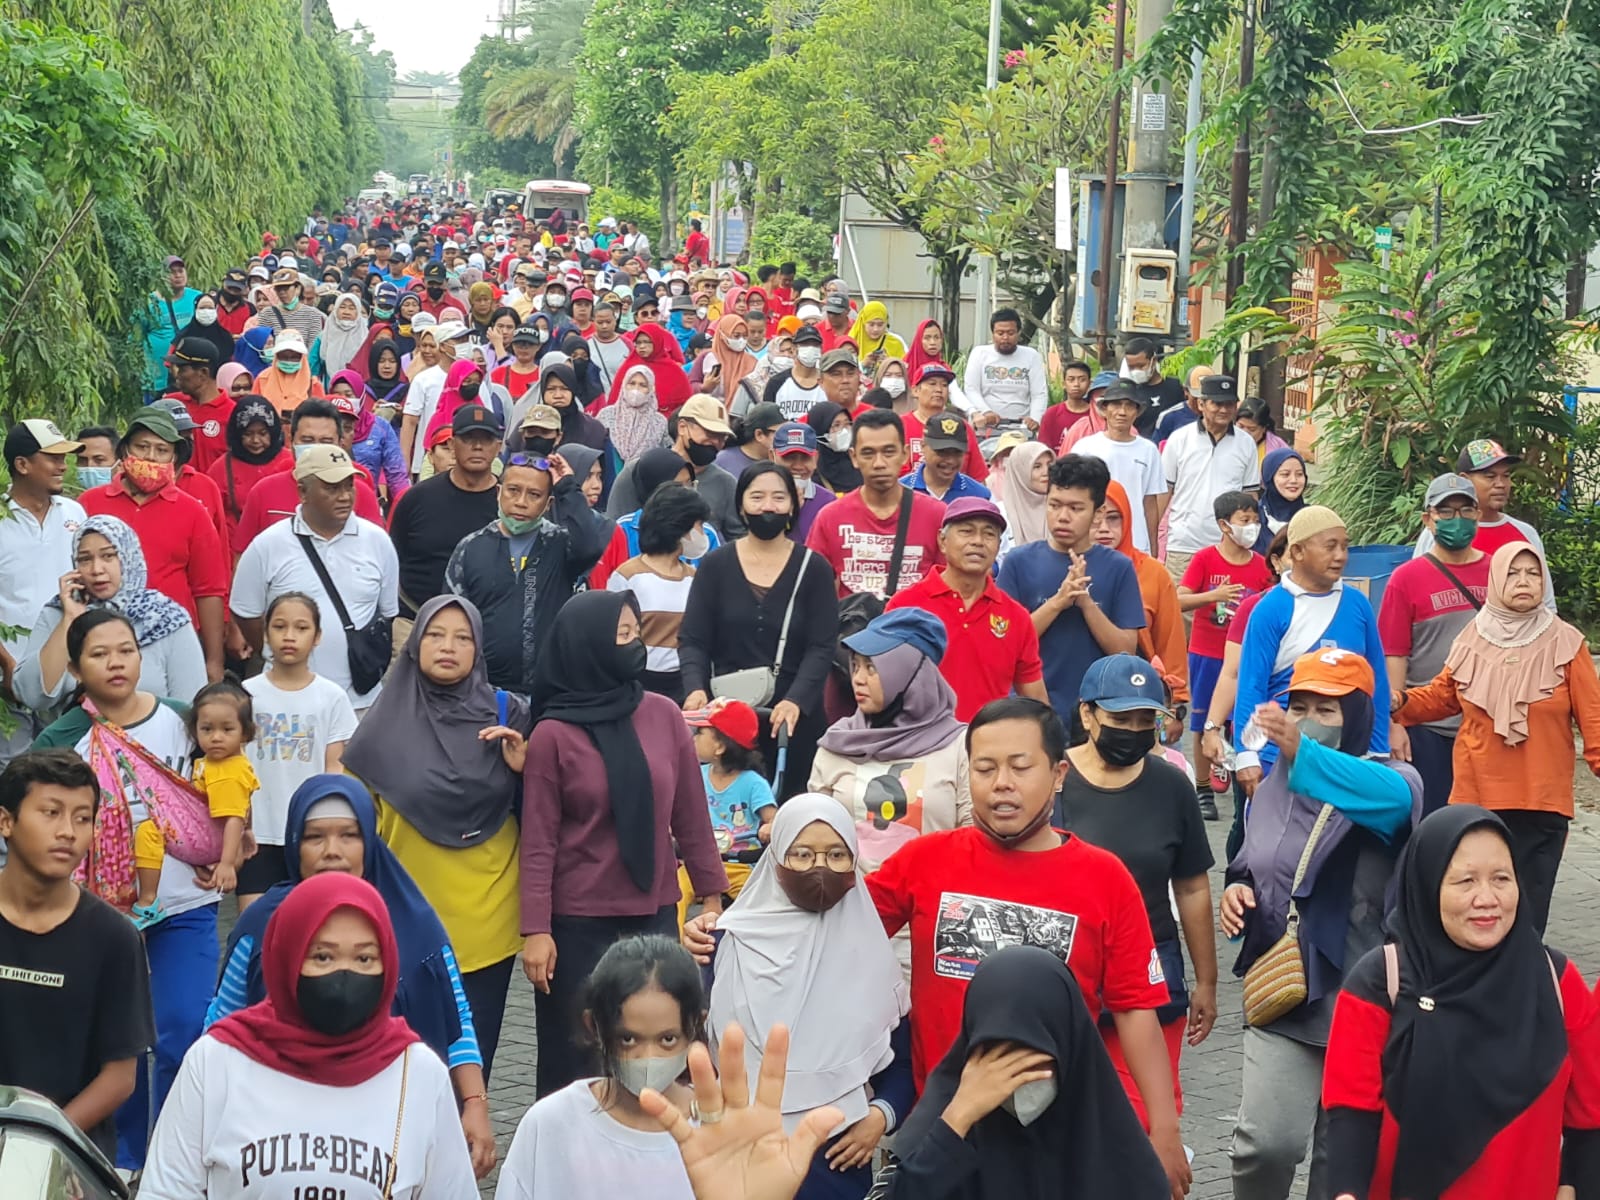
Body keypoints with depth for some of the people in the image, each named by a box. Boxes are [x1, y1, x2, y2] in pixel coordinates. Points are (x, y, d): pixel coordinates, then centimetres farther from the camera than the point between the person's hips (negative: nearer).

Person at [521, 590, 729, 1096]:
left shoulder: (664, 716, 1)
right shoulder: (553, 734, -7)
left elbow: (691, 816, 6)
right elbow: (539, 842, -7)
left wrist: (712, 894, 8)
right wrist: (536, 930, -11)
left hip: (656, 913, 3)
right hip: (577, 921, -3)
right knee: (574, 1060, 7)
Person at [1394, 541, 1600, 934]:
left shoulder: (1565, 644, -5)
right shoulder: (1472, 640, 2)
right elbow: (1440, 696, 13)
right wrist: (1401, 703, -3)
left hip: (1541, 804, -2)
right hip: (1476, 800, 2)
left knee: (1527, 910, 4)